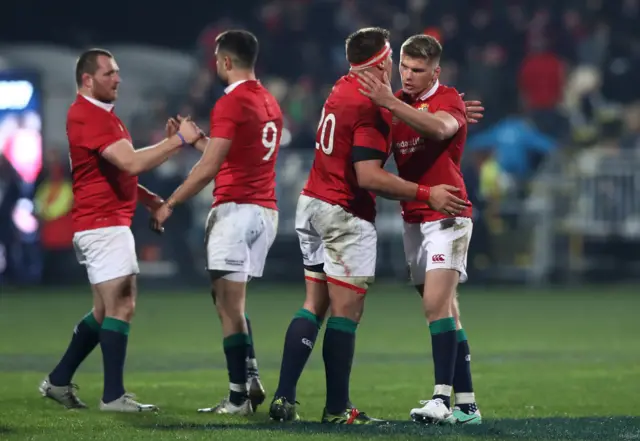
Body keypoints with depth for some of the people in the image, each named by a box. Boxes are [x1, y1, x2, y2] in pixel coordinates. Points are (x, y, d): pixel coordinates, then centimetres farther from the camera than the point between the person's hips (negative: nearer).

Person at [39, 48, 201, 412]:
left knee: (107, 311, 15)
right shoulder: (88, 117, -17)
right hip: (103, 223, -11)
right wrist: (180, 139, -18)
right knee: (121, 306, -11)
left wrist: (146, 197, 13)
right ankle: (114, 396, -9)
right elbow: (133, 163, -25)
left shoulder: (102, 114, 18)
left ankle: (59, 381, 21)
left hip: (110, 223, 11)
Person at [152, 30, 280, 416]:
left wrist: (170, 205, -9)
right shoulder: (269, 103, 15)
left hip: (236, 209, -9)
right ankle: (251, 378, 7)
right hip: (266, 210, 9)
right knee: (231, 302, 18)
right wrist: (196, 139, 28)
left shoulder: (231, 104, -12)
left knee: (229, 304, -5)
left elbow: (209, 168, -16)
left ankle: (239, 396, -6)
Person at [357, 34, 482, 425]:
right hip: (414, 218, 7)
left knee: (437, 302, -19)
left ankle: (443, 399, -24)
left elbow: (439, 128, -31)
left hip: (447, 214, -7)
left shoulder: (448, 100, -7)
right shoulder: (398, 101, 13)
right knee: (444, 309, 7)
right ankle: (466, 404, 10)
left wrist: (391, 104, -39)